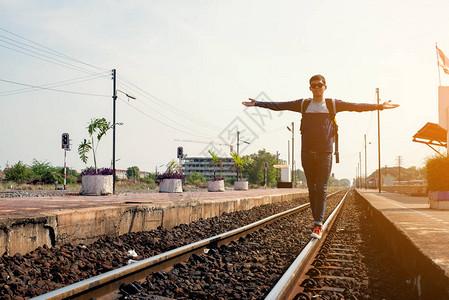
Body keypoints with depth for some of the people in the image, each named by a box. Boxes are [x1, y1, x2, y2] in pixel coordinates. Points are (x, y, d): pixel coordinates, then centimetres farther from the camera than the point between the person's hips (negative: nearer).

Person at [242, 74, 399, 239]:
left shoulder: (333, 104, 9)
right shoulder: (303, 104, 11)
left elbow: (357, 106, 6)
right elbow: (278, 106, 11)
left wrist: (379, 106, 0)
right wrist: (257, 103, 9)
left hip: (325, 153, -2)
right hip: (307, 153, 2)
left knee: (321, 189, -8)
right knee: (312, 190, 5)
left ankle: (317, 226, -9)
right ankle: (318, 222, 16)